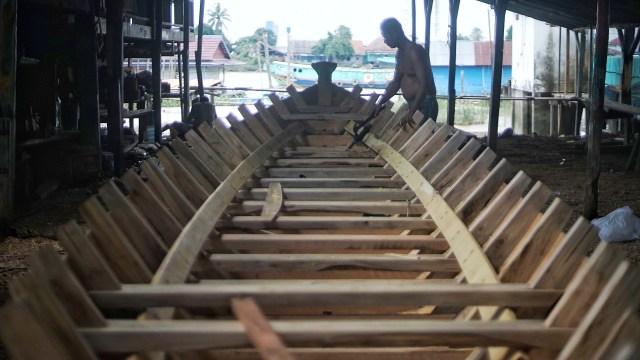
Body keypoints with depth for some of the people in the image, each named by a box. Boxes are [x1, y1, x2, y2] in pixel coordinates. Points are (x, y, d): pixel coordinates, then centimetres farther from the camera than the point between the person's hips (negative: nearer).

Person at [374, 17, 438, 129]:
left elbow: (424, 85, -26)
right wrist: (380, 103, 5)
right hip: (411, 104, 9)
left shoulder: (415, 51, -18)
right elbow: (396, 82, 18)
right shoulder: (400, 53, 11)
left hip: (425, 105, -9)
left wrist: (410, 114, -34)